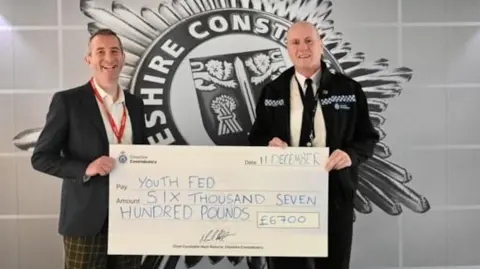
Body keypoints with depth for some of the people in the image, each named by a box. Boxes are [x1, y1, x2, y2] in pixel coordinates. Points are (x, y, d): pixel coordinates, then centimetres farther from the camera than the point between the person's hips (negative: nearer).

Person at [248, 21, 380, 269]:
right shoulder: (272, 92, 5)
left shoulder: (348, 89, 2)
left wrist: (350, 154, -17)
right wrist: (269, 144, -13)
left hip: (334, 193, 0)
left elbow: (367, 138, 3)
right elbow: (256, 138, 9)